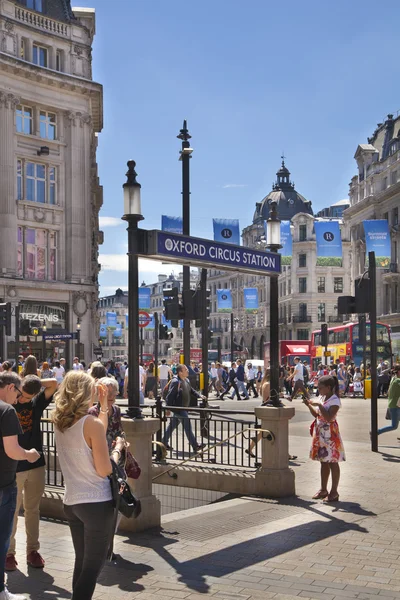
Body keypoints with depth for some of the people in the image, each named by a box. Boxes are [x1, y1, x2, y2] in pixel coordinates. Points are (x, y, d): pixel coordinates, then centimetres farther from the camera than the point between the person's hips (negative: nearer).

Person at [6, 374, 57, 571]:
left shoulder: (37, 403, 2)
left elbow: (54, 383, -3)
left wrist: (35, 383, -9)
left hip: (36, 465, 3)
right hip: (13, 466, -3)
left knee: (33, 510, 11)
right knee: (11, 511, 3)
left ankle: (33, 550, 20)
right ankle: (9, 552, 14)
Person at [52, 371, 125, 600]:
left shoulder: (60, 422, 2)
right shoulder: (91, 423, -19)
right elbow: (104, 470, -19)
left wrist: (104, 405, 17)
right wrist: (118, 448, -3)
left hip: (71, 502, 7)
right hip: (97, 502, -7)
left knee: (82, 561, 20)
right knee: (94, 564, 6)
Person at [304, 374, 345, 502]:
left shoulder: (334, 400, -15)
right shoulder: (322, 398, 12)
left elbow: (329, 417, -25)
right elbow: (316, 415, 17)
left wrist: (319, 405, -24)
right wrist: (309, 405, 3)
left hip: (330, 434, -9)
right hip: (320, 433, 9)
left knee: (332, 462, -2)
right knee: (323, 462, 15)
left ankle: (334, 492, 3)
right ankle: (323, 489, 23)